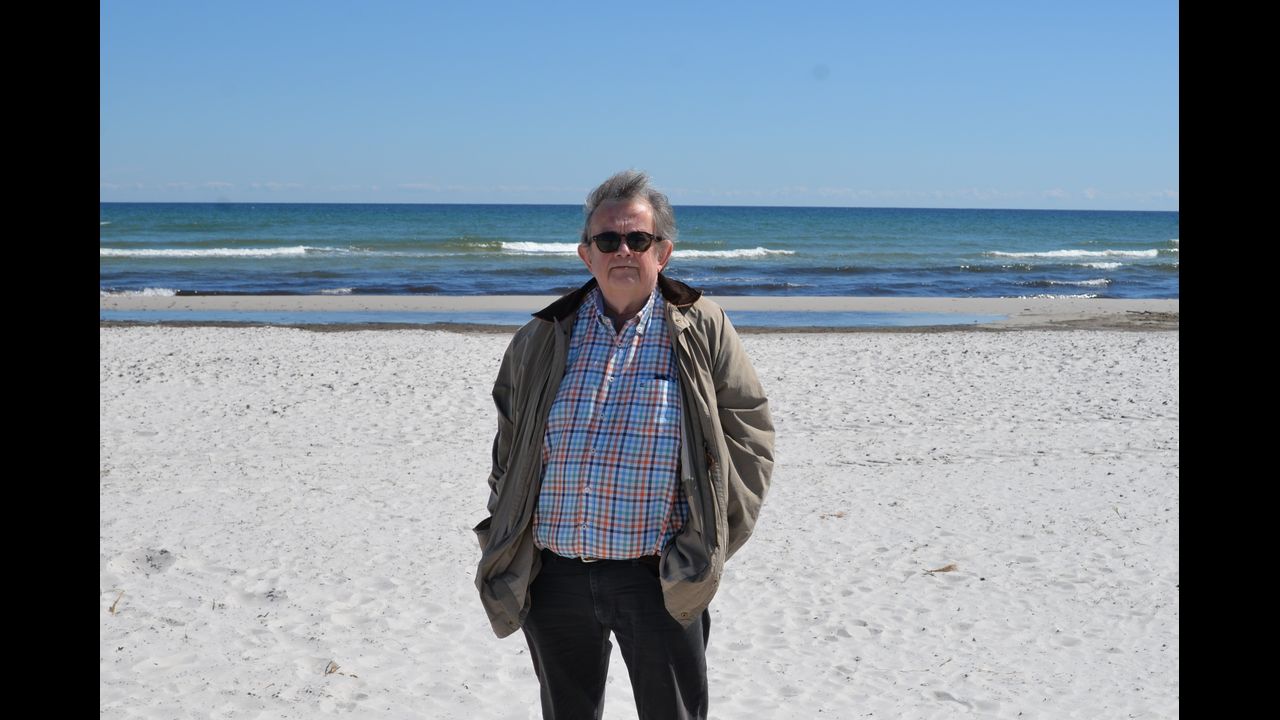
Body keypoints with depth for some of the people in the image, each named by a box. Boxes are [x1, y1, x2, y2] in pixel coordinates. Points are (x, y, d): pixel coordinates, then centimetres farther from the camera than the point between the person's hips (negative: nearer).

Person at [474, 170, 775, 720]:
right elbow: (508, 444, 18)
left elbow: (750, 436, 2)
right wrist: (503, 539, 12)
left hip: (659, 578, -3)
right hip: (555, 576, 3)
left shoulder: (703, 333, -1)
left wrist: (714, 541, -2)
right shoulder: (542, 340, 6)